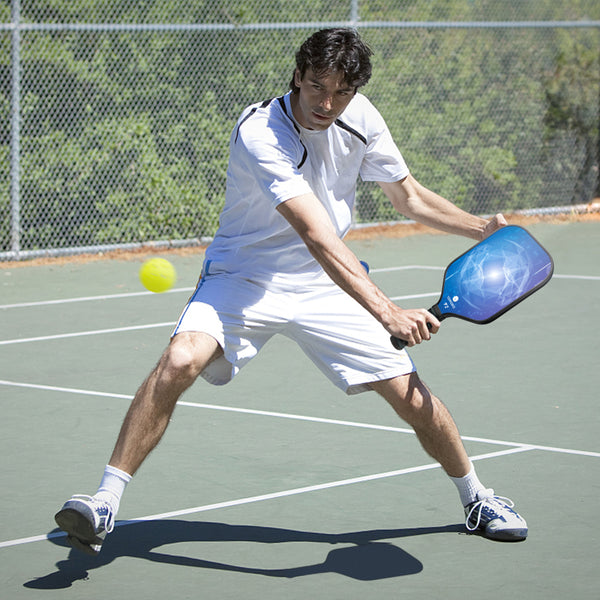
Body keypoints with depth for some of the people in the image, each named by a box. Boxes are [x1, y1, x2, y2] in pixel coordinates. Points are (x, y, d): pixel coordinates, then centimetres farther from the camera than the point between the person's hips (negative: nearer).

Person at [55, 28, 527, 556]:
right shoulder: (259, 134, -29)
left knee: (411, 395, -1)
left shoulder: (360, 117, -8)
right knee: (181, 360, -31)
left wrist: (484, 229, -2)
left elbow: (408, 197, 10)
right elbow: (319, 237, -40)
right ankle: (105, 503, -24)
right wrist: (387, 312, -48)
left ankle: (476, 497, 27)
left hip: (326, 287, 5)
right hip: (243, 279, -4)